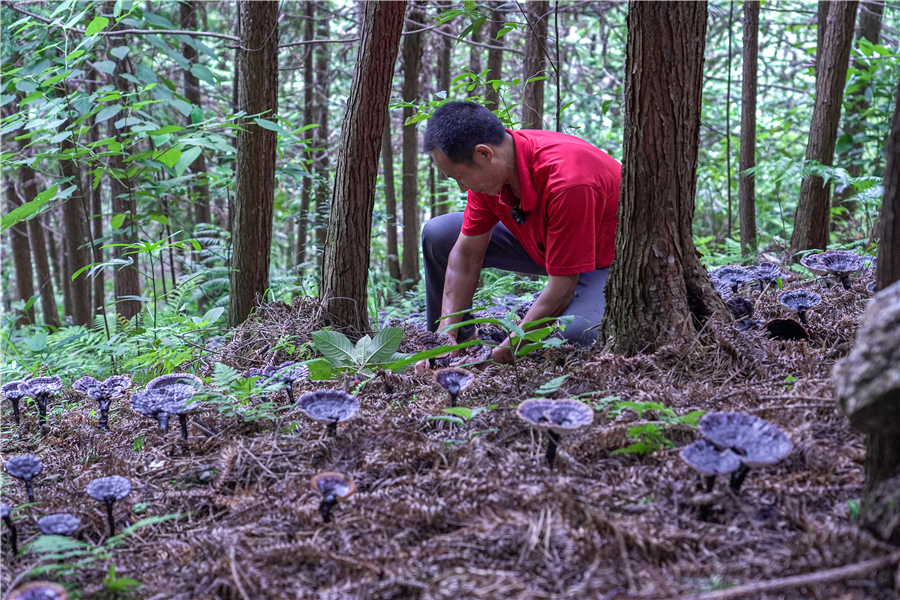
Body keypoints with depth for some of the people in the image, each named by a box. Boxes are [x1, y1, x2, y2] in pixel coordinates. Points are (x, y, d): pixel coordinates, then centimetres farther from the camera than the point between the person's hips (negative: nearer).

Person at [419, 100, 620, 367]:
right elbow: (466, 255, -6)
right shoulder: (488, 171, -15)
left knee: (574, 334, -39)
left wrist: (504, 352, -29)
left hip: (605, 259, -7)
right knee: (439, 234, -1)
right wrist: (446, 331, -14)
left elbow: (562, 288, -33)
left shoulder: (567, 182, -38)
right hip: (543, 242, 7)